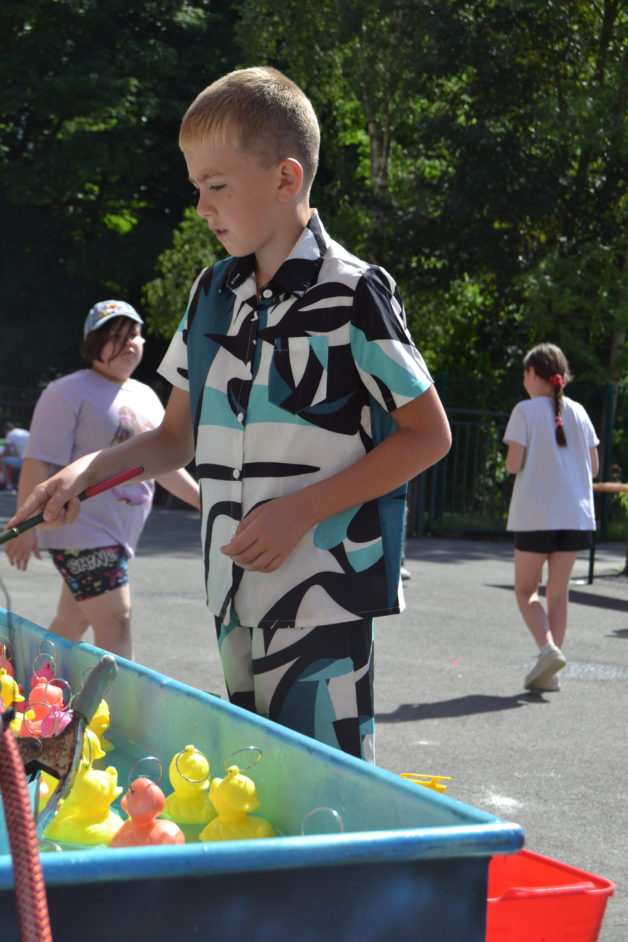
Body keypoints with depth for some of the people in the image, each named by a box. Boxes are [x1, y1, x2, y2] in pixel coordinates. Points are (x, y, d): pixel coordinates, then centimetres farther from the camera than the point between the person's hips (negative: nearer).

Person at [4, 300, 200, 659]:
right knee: (116, 623, -13)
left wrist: (206, 502, 21)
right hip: (82, 532, -8)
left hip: (118, 535, 8)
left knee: (71, 625, 12)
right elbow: (40, 463, -14)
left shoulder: (146, 397, 16)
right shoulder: (70, 393, -9)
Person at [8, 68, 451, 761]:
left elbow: (428, 435, -6)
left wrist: (301, 509, -14)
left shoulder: (351, 294, -8)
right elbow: (177, 438, 19)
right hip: (234, 593, 7)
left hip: (323, 592, -7)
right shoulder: (212, 293, 13)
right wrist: (87, 470, 0)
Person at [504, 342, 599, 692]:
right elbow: (594, 467, 8)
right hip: (576, 514, 4)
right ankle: (550, 672, 8)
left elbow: (513, 464, -11)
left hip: (535, 515, -4)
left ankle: (548, 647, -15)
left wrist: (512, 462, 10)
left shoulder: (526, 411, -6)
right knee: (559, 591, 10)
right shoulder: (578, 412, 8)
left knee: (526, 589, 8)